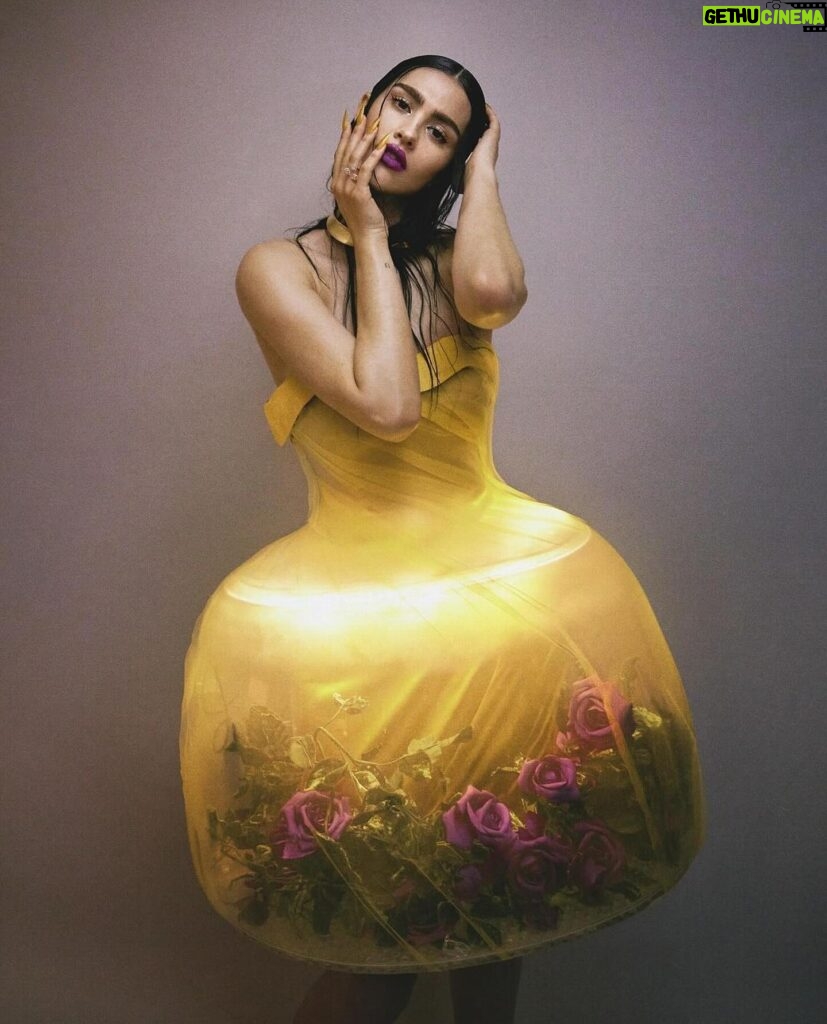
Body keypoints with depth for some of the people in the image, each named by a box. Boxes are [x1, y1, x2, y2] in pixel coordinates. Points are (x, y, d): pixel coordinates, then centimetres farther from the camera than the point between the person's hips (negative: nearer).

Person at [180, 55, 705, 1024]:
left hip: (502, 572, 4)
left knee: (503, 879, 6)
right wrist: (369, 235, -6)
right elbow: (386, 406, -16)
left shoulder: (449, 259, 11)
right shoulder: (279, 266, 0)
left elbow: (493, 293, -16)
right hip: (355, 597, -3)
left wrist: (482, 167, 1)